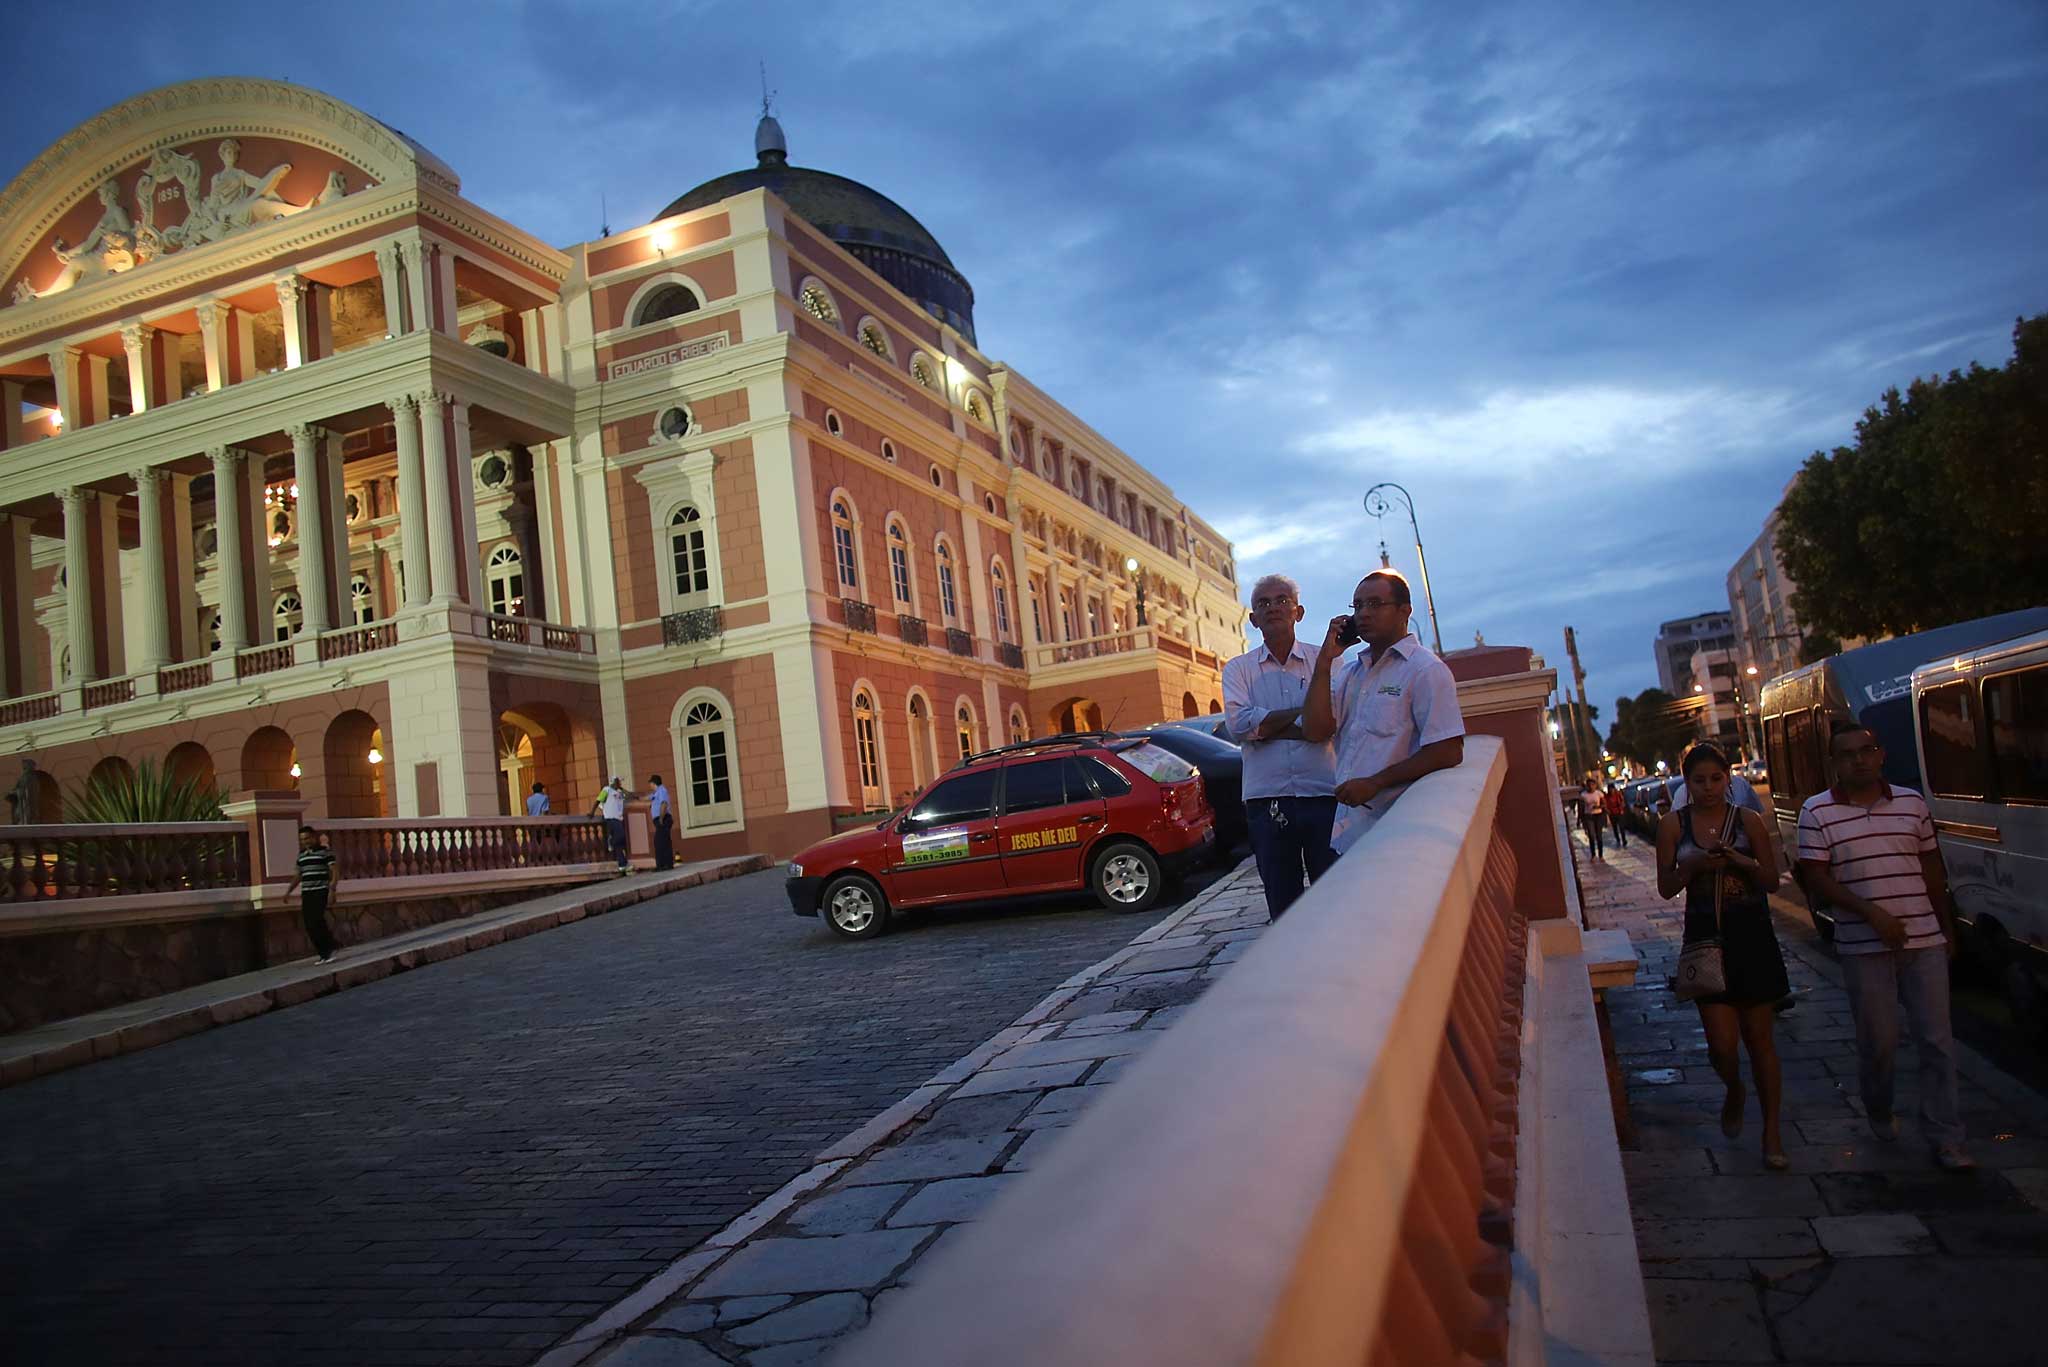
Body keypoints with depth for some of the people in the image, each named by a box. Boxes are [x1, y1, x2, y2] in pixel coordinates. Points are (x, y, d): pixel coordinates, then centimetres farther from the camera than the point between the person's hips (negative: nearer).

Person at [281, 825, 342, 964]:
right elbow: (298, 876, 24)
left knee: (316, 921, -17)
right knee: (309, 926, 1)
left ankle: (330, 949, -5)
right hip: (306, 893, 6)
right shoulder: (301, 855, 16)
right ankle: (324, 954, 8)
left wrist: (332, 888, -18)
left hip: (320, 891, -6)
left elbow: (334, 871, -7)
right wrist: (289, 889, 15)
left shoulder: (325, 852, -2)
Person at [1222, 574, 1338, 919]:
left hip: (1324, 795, -1)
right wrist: (1302, 712, -7)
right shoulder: (1238, 669, 10)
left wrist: (1265, 727, -9)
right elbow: (1237, 725, -8)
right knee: (1282, 904, 8)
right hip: (1267, 799, 1)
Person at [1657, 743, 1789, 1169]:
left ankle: (1772, 1131, 19)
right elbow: (1666, 887, 1)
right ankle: (1734, 1092, 31)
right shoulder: (1673, 825, 0)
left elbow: (1772, 881, 1)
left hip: (1752, 938, 0)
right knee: (1722, 1044, -3)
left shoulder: (1748, 821, 0)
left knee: (1760, 1037, 6)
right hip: (1706, 939, 0)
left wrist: (1740, 861, -18)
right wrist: (1694, 865, -17)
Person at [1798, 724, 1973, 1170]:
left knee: (1937, 1040, 2)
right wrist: (1872, 914, -19)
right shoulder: (1817, 812, -4)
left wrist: (1947, 928, 16)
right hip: (1864, 948, -2)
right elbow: (1816, 878, -8)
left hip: (1925, 942, 2)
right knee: (1878, 1041, 6)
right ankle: (1879, 1112, 32)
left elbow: (1932, 868, 15)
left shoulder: (1912, 803, 7)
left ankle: (1946, 1139, 9)